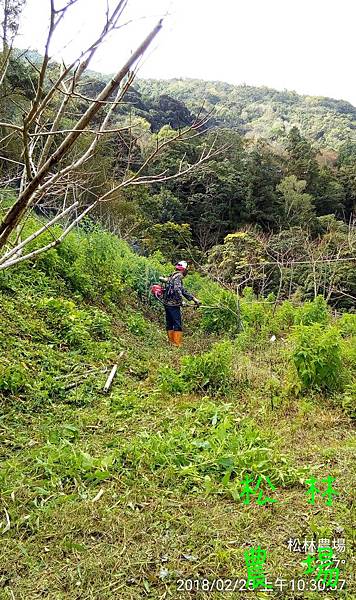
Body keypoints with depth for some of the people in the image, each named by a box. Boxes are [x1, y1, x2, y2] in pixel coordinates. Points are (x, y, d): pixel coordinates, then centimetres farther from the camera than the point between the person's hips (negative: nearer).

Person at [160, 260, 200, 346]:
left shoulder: (172, 276, 17)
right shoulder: (178, 277, -12)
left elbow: (182, 290, 17)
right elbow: (177, 289, -30)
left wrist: (193, 298, 12)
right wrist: (181, 301, -26)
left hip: (167, 303, 10)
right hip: (173, 305, -10)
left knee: (169, 324, 14)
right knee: (177, 324, -4)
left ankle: (171, 342, 22)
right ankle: (177, 344, -2)